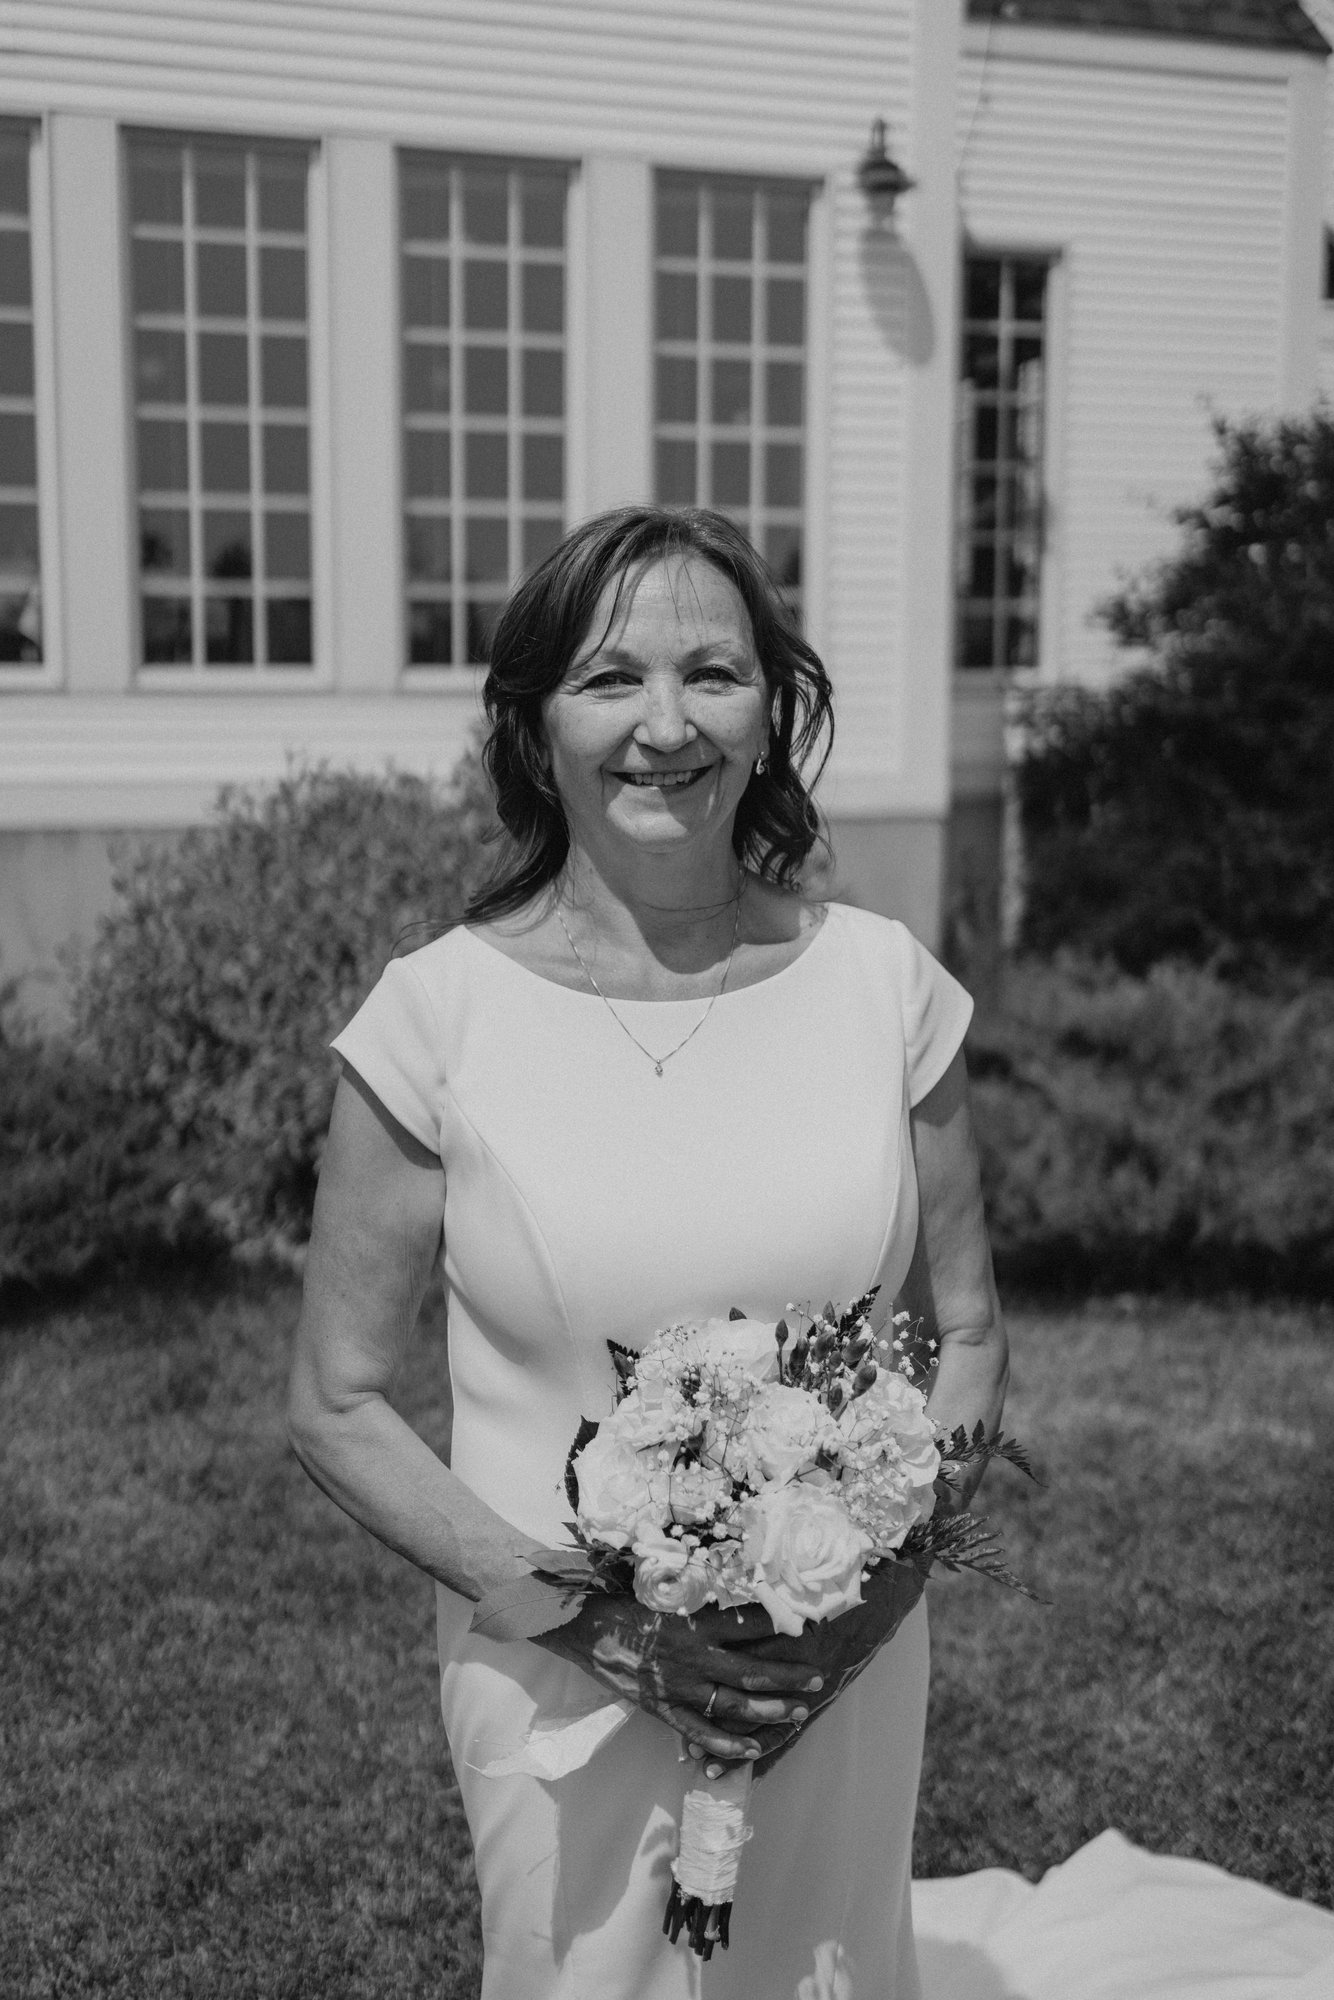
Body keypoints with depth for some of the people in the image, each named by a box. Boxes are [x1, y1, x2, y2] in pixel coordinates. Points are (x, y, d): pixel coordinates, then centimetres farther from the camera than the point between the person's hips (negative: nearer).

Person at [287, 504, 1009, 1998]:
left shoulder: (883, 985, -6)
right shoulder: (441, 1016, -12)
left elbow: (967, 1333, 4)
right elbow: (336, 1407, -6)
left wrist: (877, 1569, -11)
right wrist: (592, 1613, -15)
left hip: (844, 1674, 2)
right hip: (559, 1678, -2)